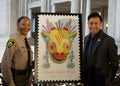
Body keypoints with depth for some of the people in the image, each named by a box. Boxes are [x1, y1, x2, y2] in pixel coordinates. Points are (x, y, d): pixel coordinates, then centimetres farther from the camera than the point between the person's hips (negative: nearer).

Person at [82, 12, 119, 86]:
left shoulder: (109, 40, -13)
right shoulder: (86, 38, 5)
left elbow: (114, 63, -9)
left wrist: (108, 79, -10)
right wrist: (83, 74, 8)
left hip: (100, 79, -5)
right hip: (87, 78, 5)